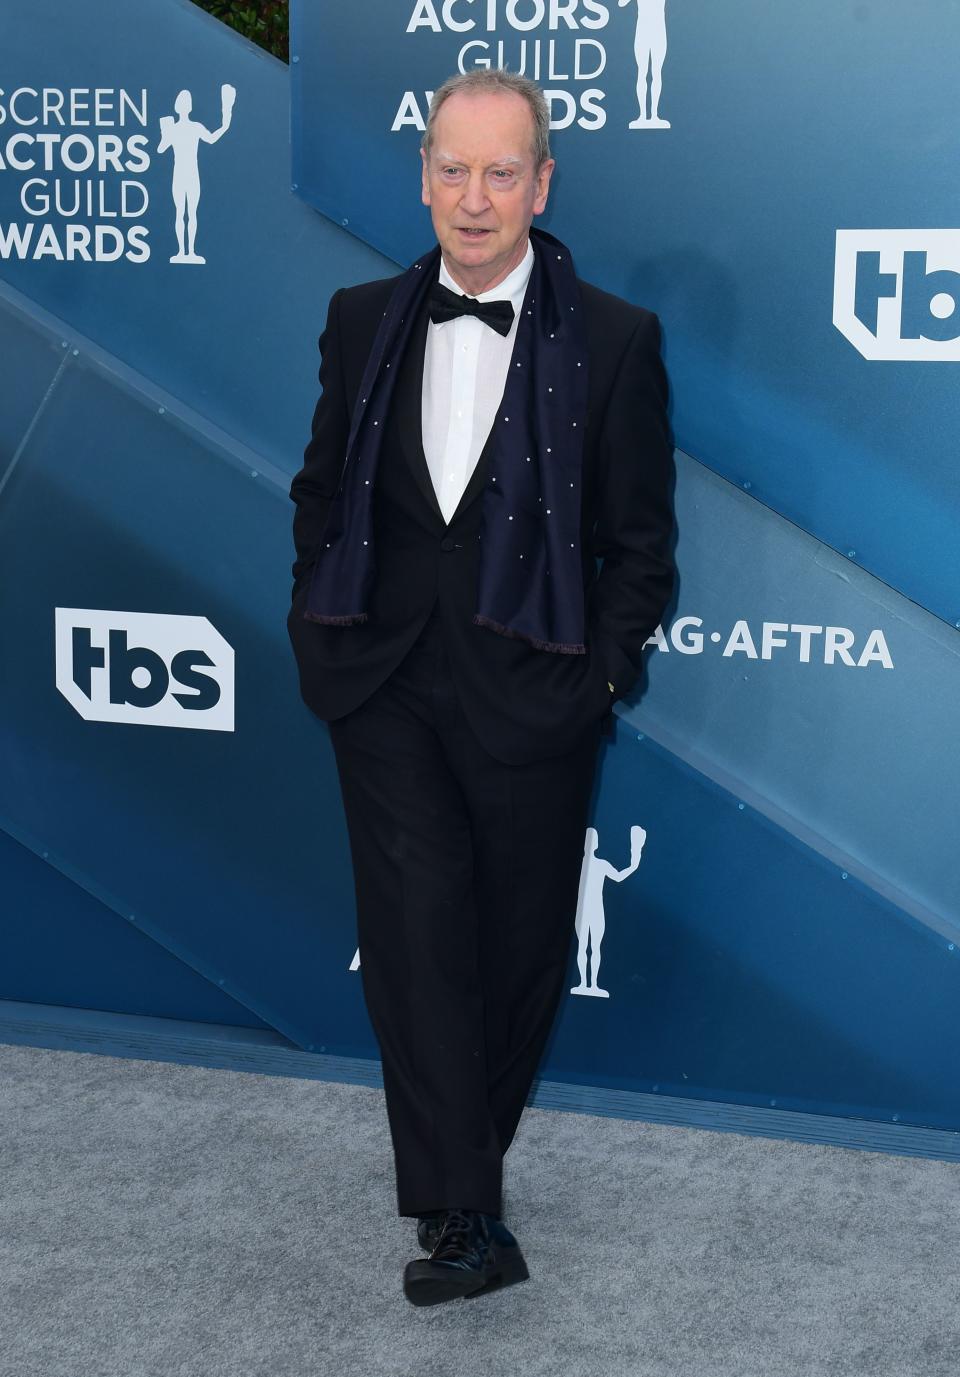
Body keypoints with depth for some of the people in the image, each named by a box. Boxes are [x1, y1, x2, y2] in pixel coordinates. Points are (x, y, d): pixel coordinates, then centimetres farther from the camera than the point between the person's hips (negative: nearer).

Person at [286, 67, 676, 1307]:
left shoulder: (613, 340, -3)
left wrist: (602, 672, -5)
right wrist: (321, 627, 8)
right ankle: (463, 1214, -5)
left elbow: (640, 539, 1)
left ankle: (461, 1151, 29)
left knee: (518, 942, 8)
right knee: (418, 918, -9)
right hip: (385, 681, 2)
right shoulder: (363, 320, 6)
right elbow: (322, 488, 16)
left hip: (530, 692, -1)